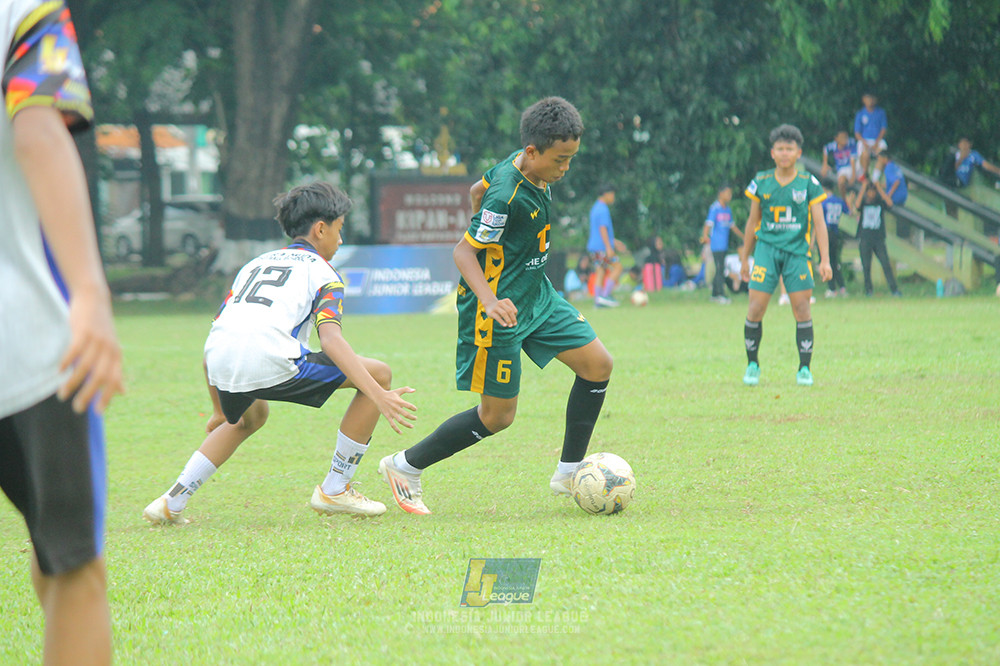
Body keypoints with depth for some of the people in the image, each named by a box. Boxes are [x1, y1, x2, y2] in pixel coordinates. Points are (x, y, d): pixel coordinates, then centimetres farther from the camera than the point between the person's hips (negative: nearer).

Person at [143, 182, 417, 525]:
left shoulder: (255, 264, 33)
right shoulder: (321, 272, 15)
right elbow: (331, 339, -5)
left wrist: (222, 412, 43)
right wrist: (378, 396, -12)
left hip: (221, 366, 7)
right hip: (270, 361, -7)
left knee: (251, 417, 40)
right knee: (379, 373, 8)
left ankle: (173, 501, 28)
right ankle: (335, 490, 12)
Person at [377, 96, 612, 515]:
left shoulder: (536, 176, 0)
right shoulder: (506, 195, -27)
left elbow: (480, 188, 18)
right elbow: (464, 250, -24)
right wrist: (490, 301, -37)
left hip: (536, 296, 9)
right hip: (498, 309, -9)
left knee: (597, 363, 1)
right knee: (498, 415, -4)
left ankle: (569, 472, 12)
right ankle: (405, 467, 13)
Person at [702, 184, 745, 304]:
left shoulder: (727, 210, 15)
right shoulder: (714, 208, -9)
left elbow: (732, 226, 26)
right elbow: (709, 224, -16)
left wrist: (743, 236, 34)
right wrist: (705, 236, -34)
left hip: (724, 245, 8)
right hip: (717, 244, -8)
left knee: (720, 270, 9)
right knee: (720, 269, -11)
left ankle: (714, 294, 15)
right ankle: (721, 294, -11)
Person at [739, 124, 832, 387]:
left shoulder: (809, 184, 2)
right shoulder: (761, 183, 6)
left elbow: (819, 223, 1)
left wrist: (825, 260, -6)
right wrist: (745, 259, 16)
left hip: (797, 251, -1)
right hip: (766, 248, 1)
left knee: (802, 308, -6)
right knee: (756, 307, -7)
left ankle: (804, 369, 4)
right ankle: (752, 364, 9)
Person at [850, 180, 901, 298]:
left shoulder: (880, 203, 9)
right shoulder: (863, 202, 7)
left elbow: (890, 203, -10)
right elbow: (857, 205, -15)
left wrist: (880, 189, -8)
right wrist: (863, 188, -12)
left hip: (879, 239, 0)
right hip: (864, 238, 0)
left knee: (886, 264, -8)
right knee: (866, 266, 0)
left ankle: (894, 289, -9)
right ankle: (868, 289, 9)